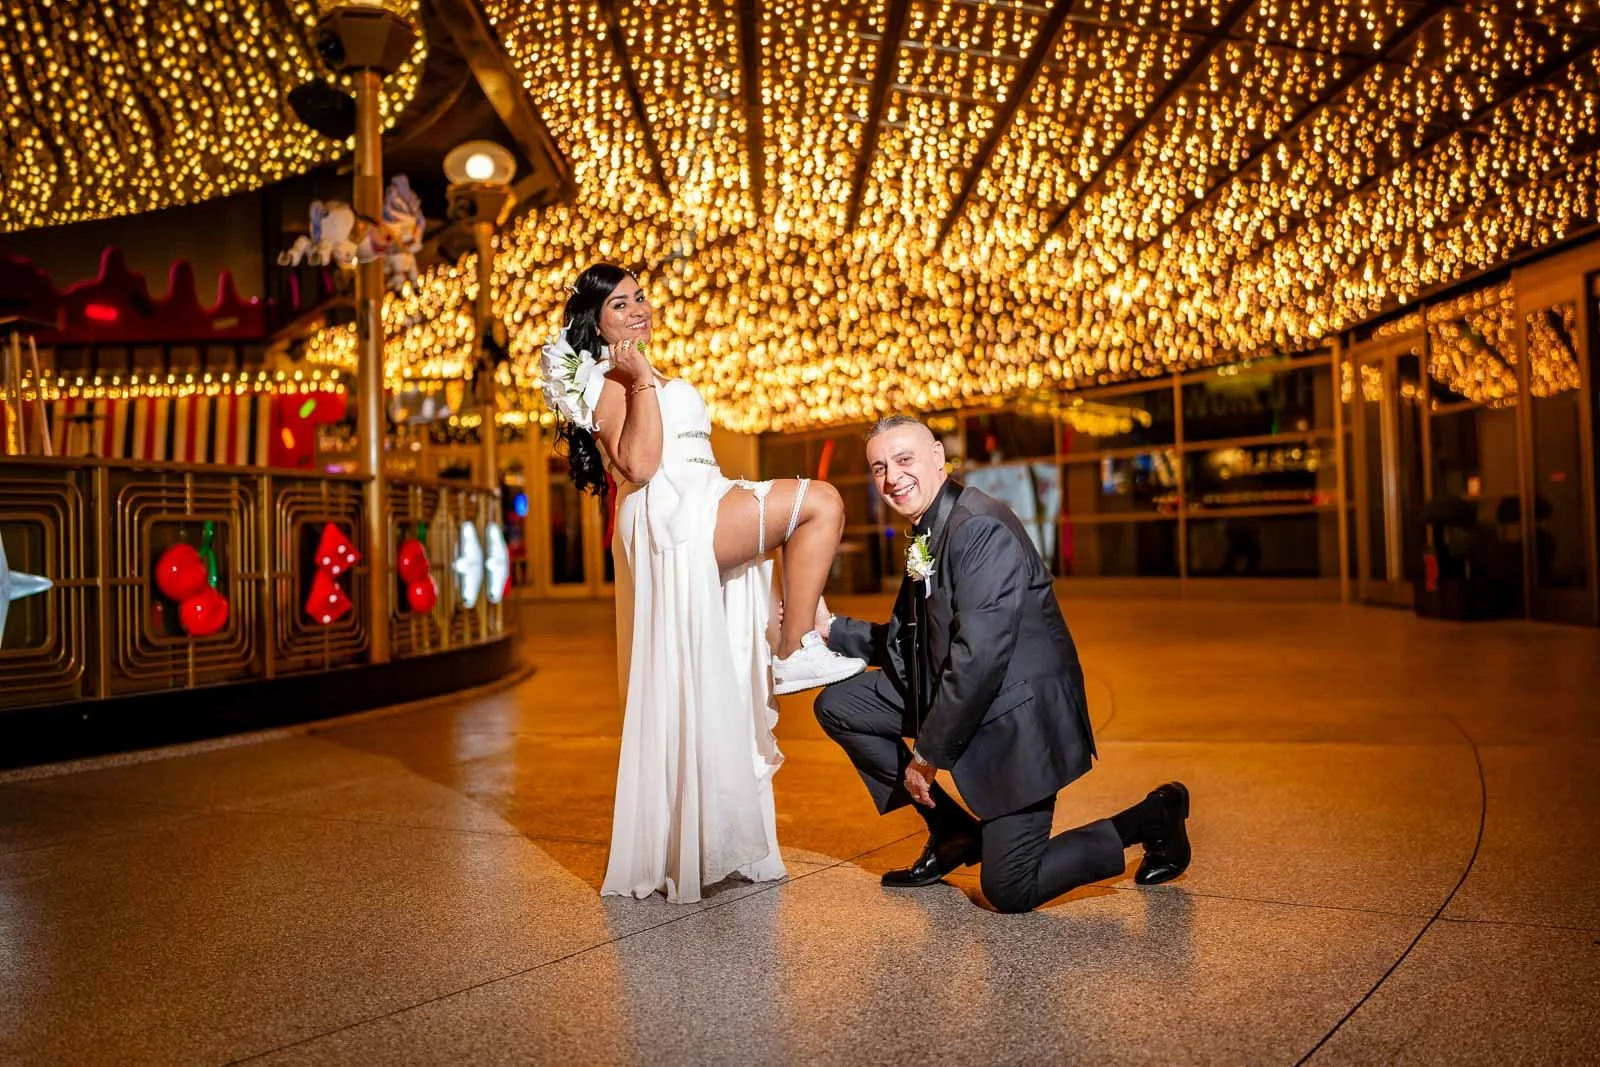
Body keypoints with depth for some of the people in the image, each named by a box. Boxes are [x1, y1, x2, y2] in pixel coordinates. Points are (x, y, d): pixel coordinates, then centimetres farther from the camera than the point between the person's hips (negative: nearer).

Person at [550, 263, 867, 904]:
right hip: (670, 519, -9)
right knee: (821, 501, -16)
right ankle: (796, 653, -12)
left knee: (711, 696, 8)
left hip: (701, 538, 9)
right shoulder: (611, 381, -2)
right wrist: (642, 381, -15)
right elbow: (639, 465, -16)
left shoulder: (652, 379, 27)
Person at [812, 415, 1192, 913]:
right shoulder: (926, 535, 8)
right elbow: (906, 644, 13)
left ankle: (1153, 819, 13)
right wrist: (832, 627, 1)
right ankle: (953, 832, 15)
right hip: (955, 700, 9)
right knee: (837, 703, 7)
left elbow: (979, 657, -26)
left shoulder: (980, 527, -22)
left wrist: (928, 754, -18)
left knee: (1009, 890, -8)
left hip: (1019, 716, -9)